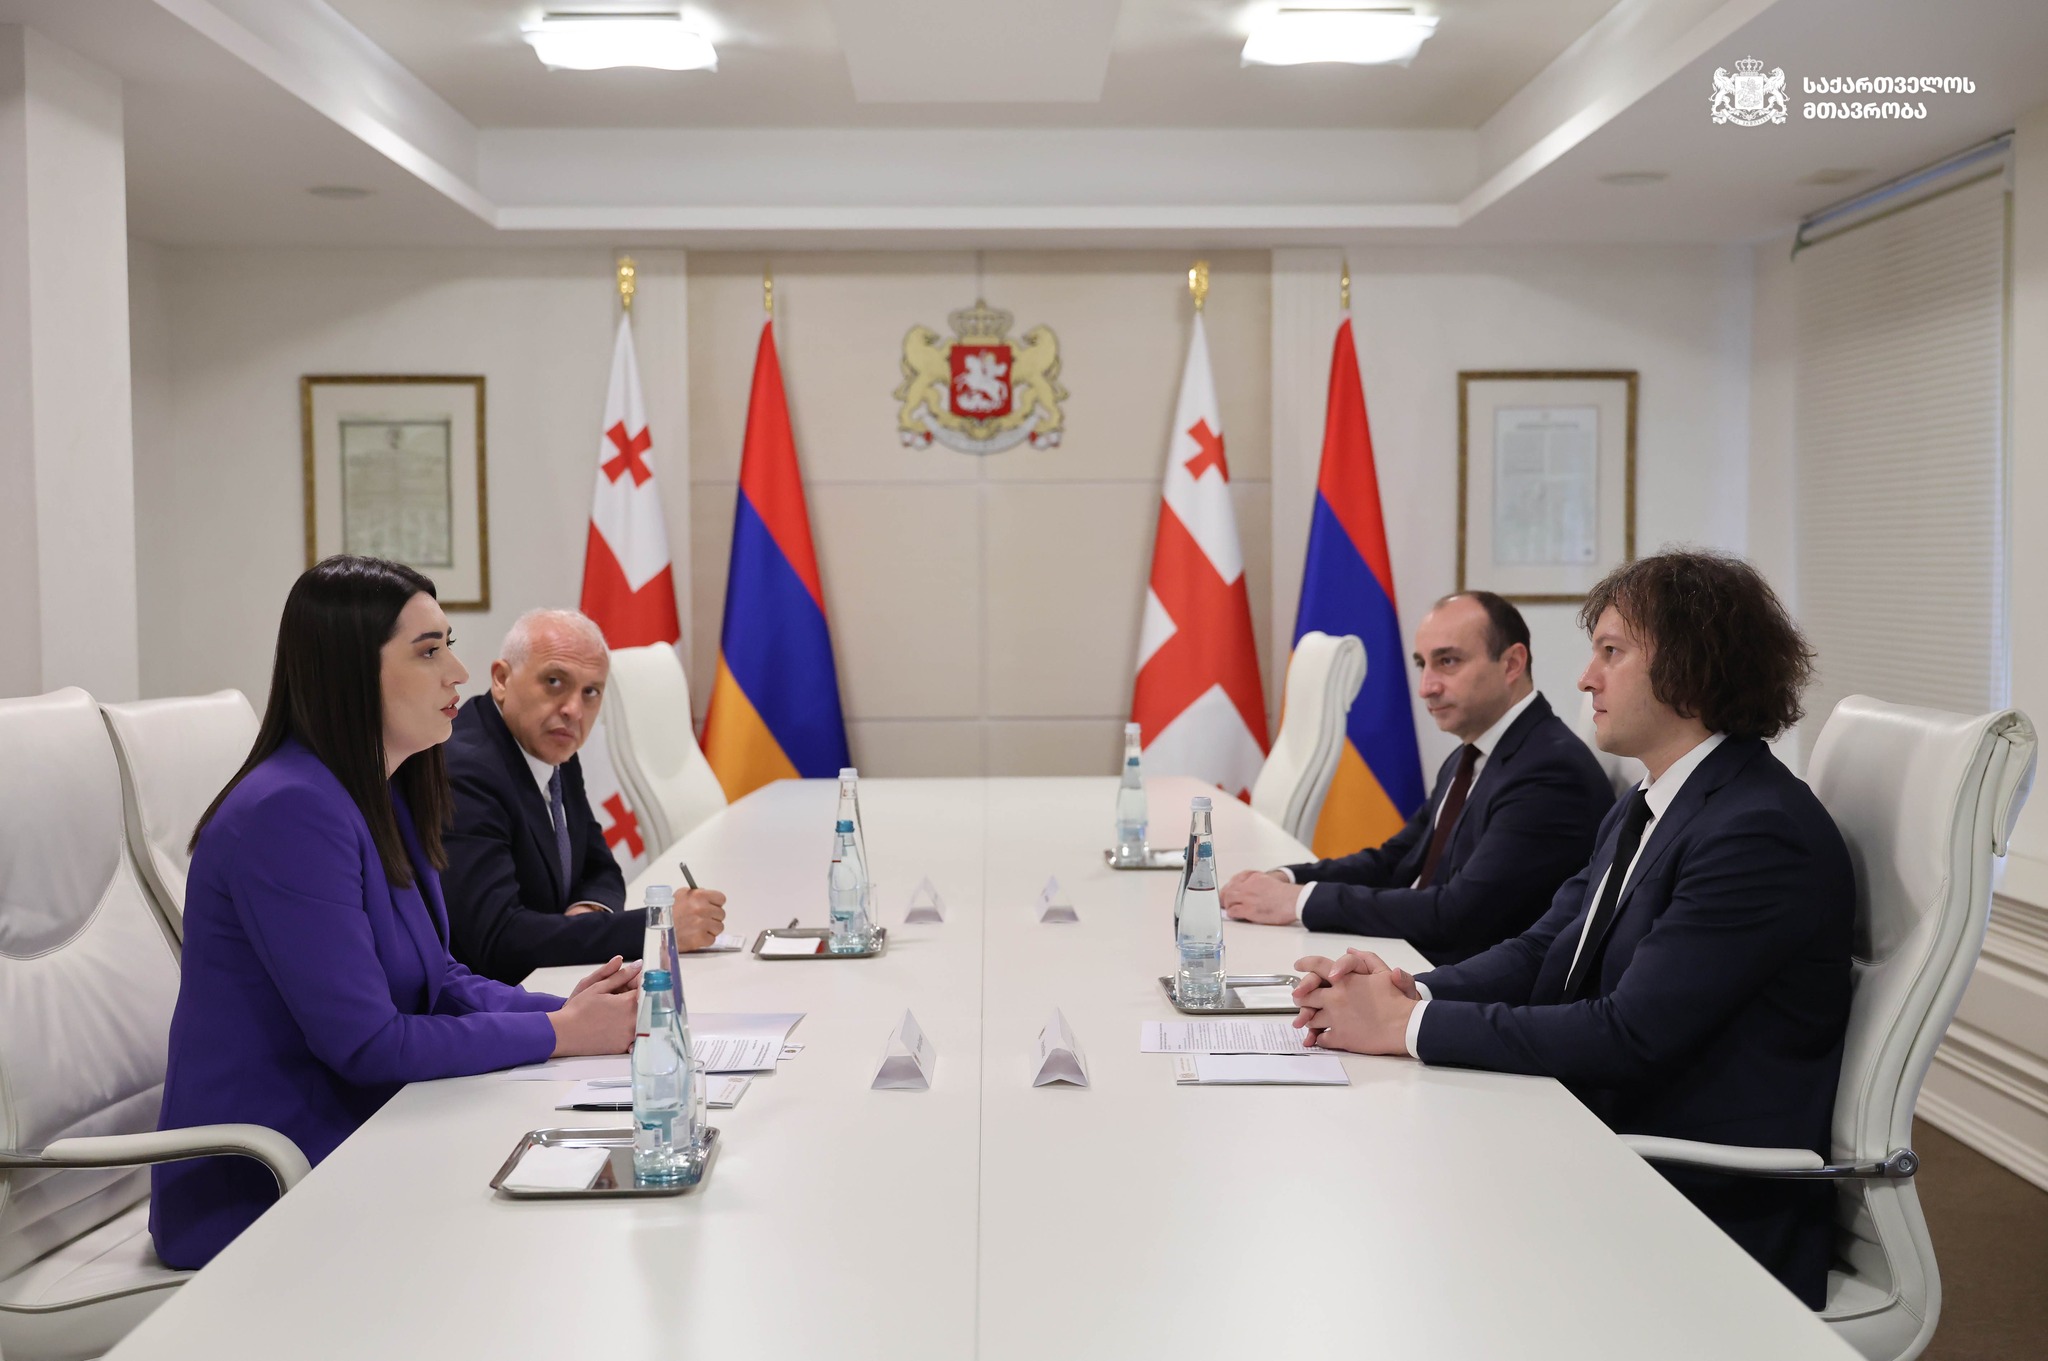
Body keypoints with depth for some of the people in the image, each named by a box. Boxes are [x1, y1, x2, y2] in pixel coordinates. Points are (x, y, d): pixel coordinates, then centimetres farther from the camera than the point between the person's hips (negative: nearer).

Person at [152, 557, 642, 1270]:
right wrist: (559, 1033, -17)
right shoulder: (289, 813, -23)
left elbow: (437, 982, 11)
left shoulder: (386, 797, 7)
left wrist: (568, 1008, -6)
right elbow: (366, 1044, -24)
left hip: (357, 1143, 8)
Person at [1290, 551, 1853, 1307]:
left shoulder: (1763, 833, -19)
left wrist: (1408, 1026, -22)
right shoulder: (1640, 812, 12)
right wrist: (1412, 991, -11)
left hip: (1714, 1219, -8)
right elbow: (1541, 951, 8)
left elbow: (1630, 1035, -25)